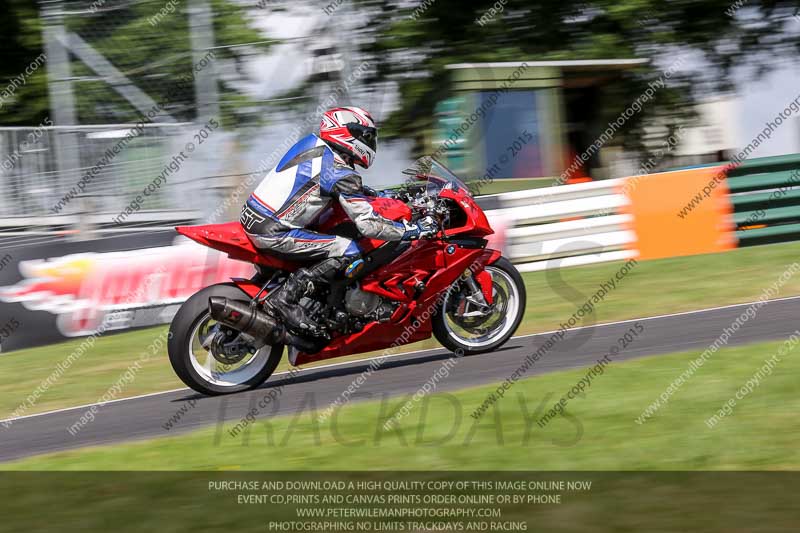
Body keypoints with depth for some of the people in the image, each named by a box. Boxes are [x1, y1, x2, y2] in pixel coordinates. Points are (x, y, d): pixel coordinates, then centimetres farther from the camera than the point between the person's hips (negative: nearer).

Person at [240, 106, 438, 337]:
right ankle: (286, 297, -15)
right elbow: (368, 224, -18)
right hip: (271, 233, -9)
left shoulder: (312, 143, 10)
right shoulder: (340, 172, -14)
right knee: (348, 252, -12)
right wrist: (415, 230, -10)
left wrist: (373, 193, 31)